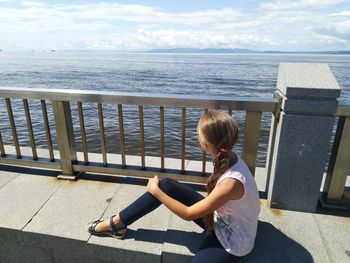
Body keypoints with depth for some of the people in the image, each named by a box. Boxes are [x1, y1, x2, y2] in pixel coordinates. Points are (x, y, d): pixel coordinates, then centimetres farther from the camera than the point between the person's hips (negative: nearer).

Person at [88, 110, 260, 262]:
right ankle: (117, 223, 3)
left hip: (233, 241, -6)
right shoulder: (228, 158, -13)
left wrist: (156, 191, -16)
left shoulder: (231, 182, -36)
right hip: (220, 220, 6)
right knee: (167, 185, -8)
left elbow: (188, 213, -24)